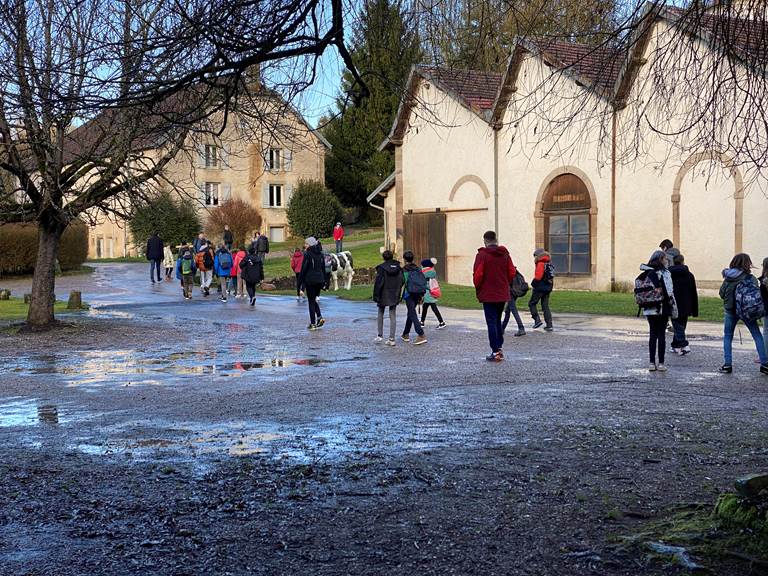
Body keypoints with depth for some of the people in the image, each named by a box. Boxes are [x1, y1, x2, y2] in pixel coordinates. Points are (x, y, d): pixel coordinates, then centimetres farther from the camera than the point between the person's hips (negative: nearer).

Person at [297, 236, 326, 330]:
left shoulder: (307, 254, -11)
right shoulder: (320, 254, 9)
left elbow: (303, 269, -12)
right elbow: (323, 268, 13)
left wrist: (300, 281, -6)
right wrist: (323, 280, 19)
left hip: (310, 280, -6)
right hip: (319, 279, 6)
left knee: (311, 301, 2)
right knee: (314, 299, 20)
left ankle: (313, 323, 3)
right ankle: (319, 317, 1)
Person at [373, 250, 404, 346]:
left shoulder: (381, 268, -12)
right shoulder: (398, 267, 2)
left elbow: (378, 282, -14)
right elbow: (402, 280, 4)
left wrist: (376, 296, -10)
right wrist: (397, 292, 14)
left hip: (383, 295, -3)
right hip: (394, 296, 3)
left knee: (380, 314, 15)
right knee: (393, 316, 5)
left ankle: (380, 336, 13)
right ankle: (391, 339, 3)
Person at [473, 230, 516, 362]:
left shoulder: (482, 255, -11)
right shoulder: (505, 254, 4)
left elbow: (477, 275, -15)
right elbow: (512, 273, 4)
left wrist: (478, 288, 2)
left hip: (488, 295, -5)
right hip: (503, 294, 5)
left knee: (491, 323, 0)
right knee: (498, 321, 19)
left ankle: (495, 352, -2)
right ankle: (500, 347, 18)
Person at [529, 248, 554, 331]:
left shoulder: (540, 264, -14)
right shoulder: (549, 264, 10)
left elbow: (538, 277, -20)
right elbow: (551, 277, 13)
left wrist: (533, 283, -3)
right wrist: (550, 287, 17)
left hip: (540, 288, -8)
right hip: (548, 288, 8)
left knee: (532, 303, 5)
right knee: (545, 306, 11)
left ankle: (537, 320, -6)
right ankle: (549, 325, 6)